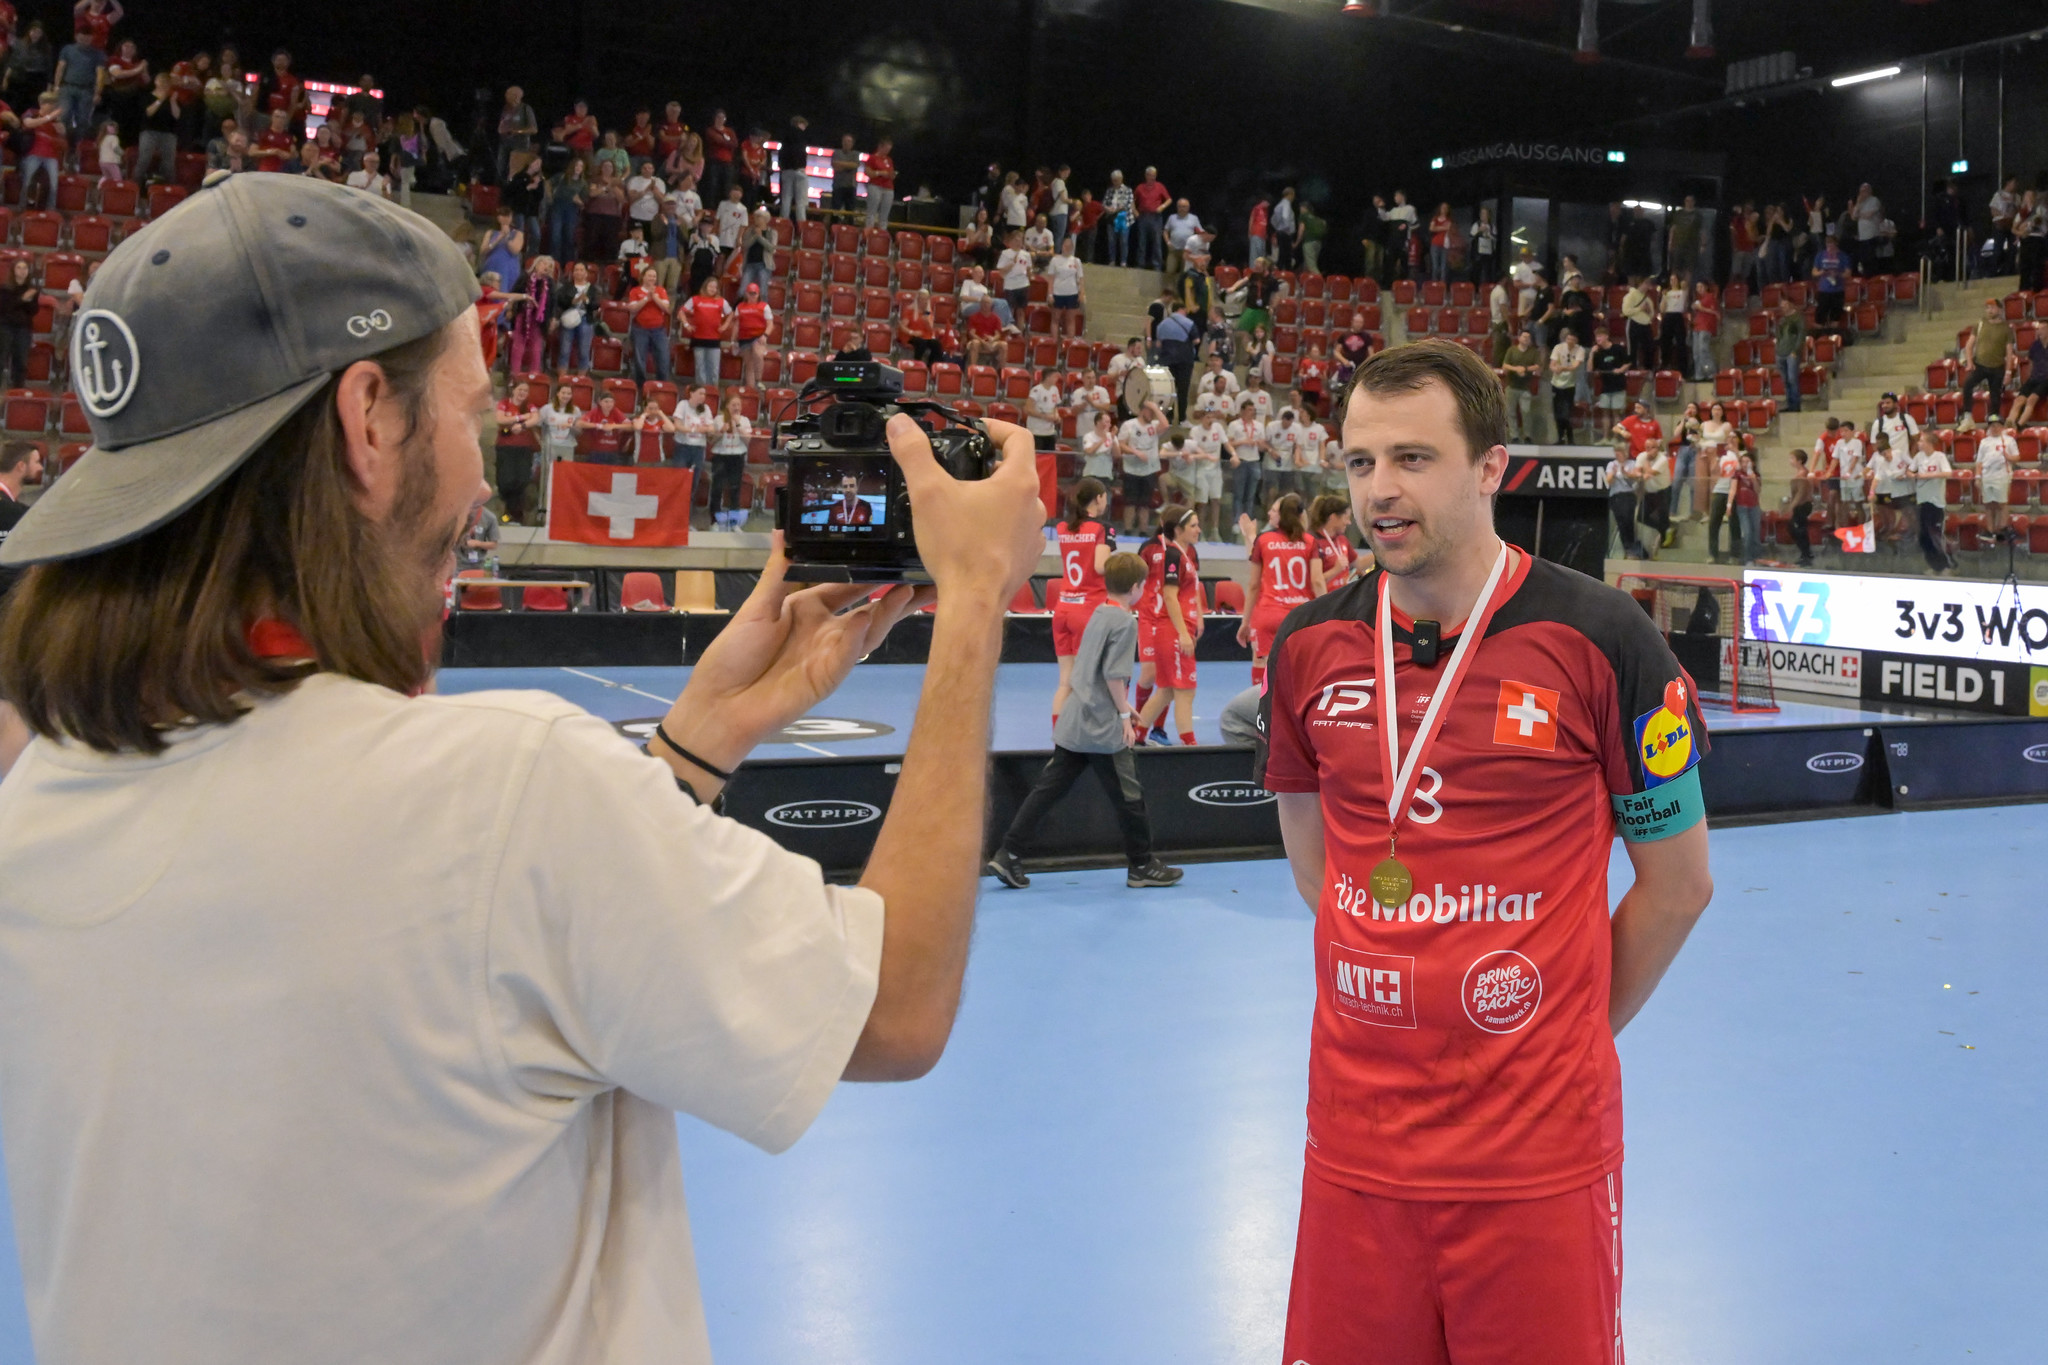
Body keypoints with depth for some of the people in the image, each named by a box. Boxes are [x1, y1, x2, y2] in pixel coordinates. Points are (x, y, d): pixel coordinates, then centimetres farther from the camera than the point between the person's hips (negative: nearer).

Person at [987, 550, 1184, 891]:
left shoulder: (1098, 615, 15)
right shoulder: (1124, 621, -12)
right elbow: (1114, 674, -19)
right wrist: (1124, 715, -10)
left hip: (1073, 723, 8)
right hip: (1104, 730, -8)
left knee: (1047, 789, 6)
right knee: (1128, 796, 5)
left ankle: (1006, 855, 2)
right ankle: (1142, 866, 15)